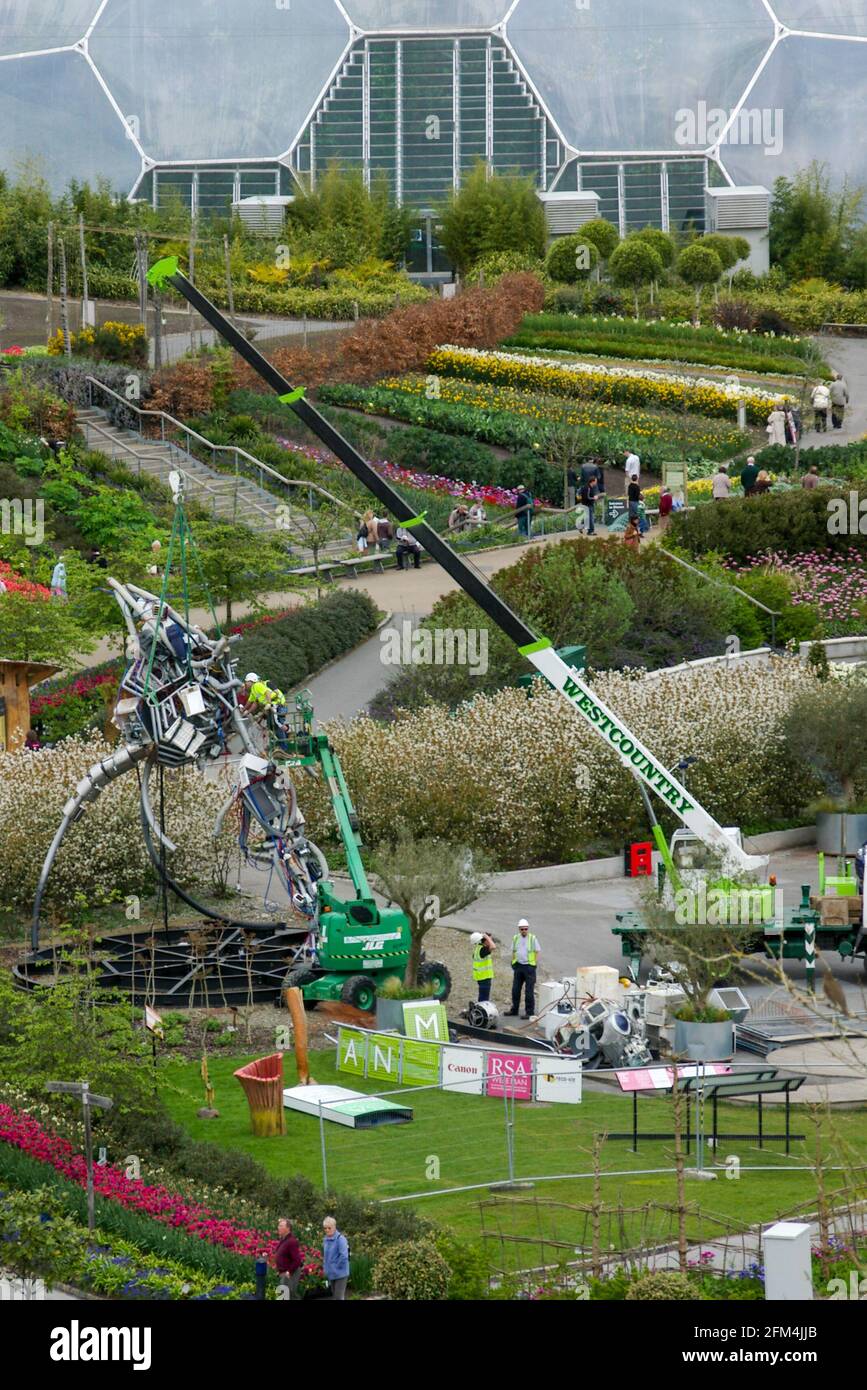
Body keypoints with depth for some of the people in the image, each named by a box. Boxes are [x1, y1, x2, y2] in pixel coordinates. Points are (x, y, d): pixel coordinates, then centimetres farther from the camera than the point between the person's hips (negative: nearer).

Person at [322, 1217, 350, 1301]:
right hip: (331, 1275, 8)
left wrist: (337, 1267, -14)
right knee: (334, 1296, 16)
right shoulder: (326, 1240, 6)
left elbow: (344, 1256, -25)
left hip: (340, 1274, -8)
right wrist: (325, 1267, 11)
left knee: (339, 1297, -9)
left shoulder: (340, 1239, -17)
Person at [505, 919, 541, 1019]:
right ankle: (514, 1010, 21)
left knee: (529, 991, -3)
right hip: (518, 966, 5)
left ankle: (530, 1012, 3)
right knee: (515, 989, 9)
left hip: (529, 966, -5)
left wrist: (535, 966, -9)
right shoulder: (515, 938, 7)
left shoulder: (533, 938, -5)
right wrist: (513, 965, 9)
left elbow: (537, 953, -2)